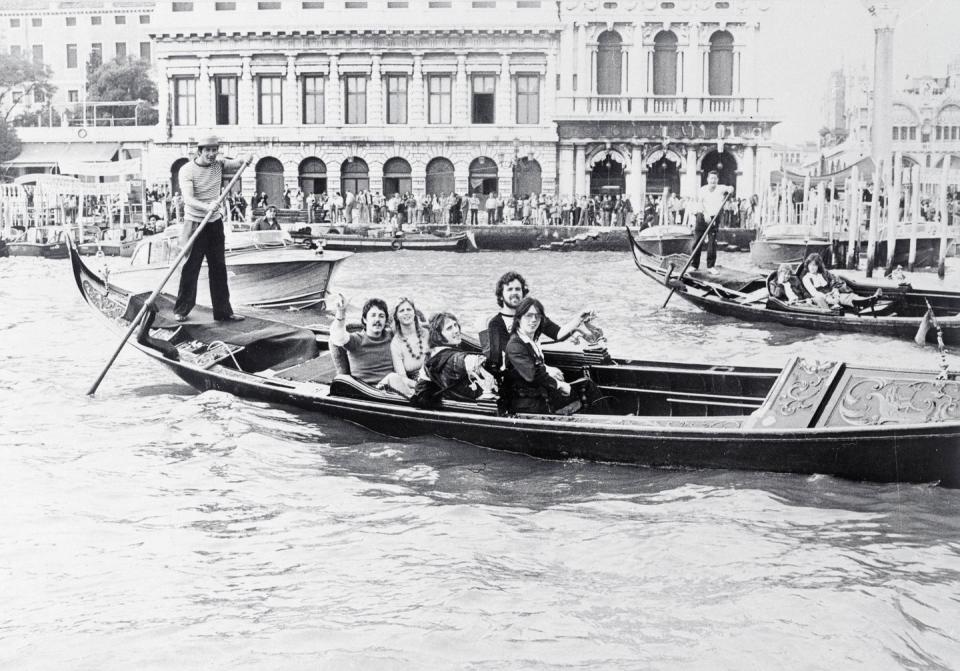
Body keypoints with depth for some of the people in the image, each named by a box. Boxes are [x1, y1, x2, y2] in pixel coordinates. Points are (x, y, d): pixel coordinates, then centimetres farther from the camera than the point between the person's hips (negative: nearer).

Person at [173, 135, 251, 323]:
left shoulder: (218, 164, 3)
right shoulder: (187, 170, -14)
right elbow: (188, 199, -24)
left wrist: (245, 161, -22)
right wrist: (207, 207, -42)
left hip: (215, 223, 6)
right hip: (194, 222, -5)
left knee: (219, 267, 9)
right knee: (190, 267, -4)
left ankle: (223, 311, 15)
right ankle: (181, 311, 6)